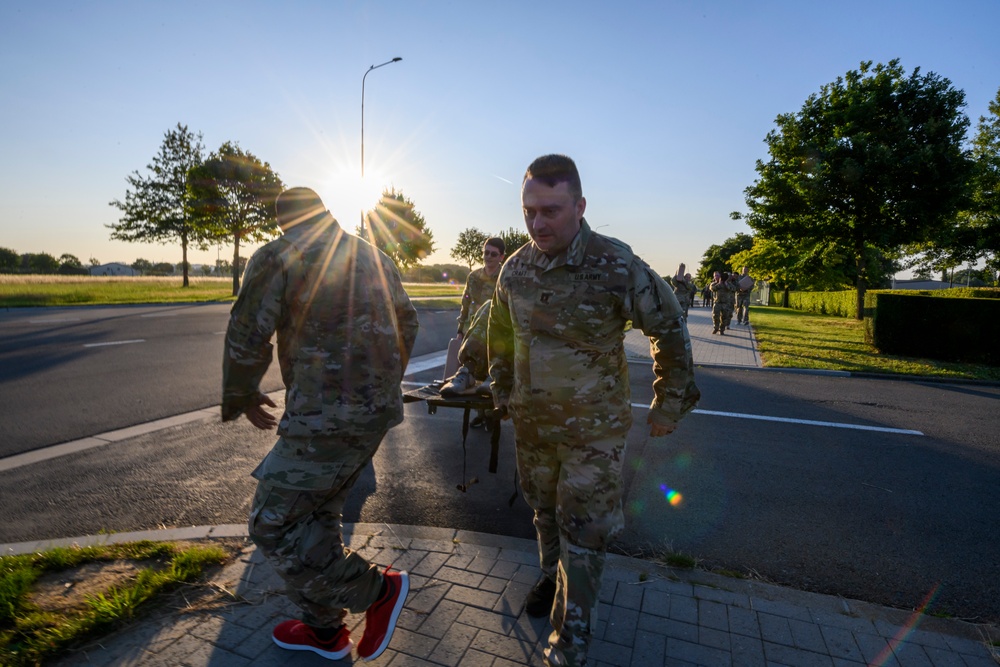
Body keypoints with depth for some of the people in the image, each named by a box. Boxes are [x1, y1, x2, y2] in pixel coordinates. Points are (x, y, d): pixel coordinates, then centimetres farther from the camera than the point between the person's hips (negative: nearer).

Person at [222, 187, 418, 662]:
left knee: (272, 525, 7)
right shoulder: (375, 257, 16)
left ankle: (377, 591, 11)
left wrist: (243, 399, 10)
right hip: (378, 412, 8)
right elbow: (407, 322, 23)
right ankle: (324, 629, 35)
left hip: (326, 418, -8)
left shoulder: (278, 256, -4)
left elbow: (247, 337, -8)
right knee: (318, 517, 21)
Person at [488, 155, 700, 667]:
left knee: (583, 531, 5)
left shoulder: (617, 267, -19)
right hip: (531, 423, 5)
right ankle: (553, 576, 50)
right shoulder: (514, 269, -4)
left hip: (595, 428, -4)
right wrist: (503, 391, 18)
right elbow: (500, 335, 13)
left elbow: (669, 330, -8)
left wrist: (668, 404, -3)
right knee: (545, 513, 22)